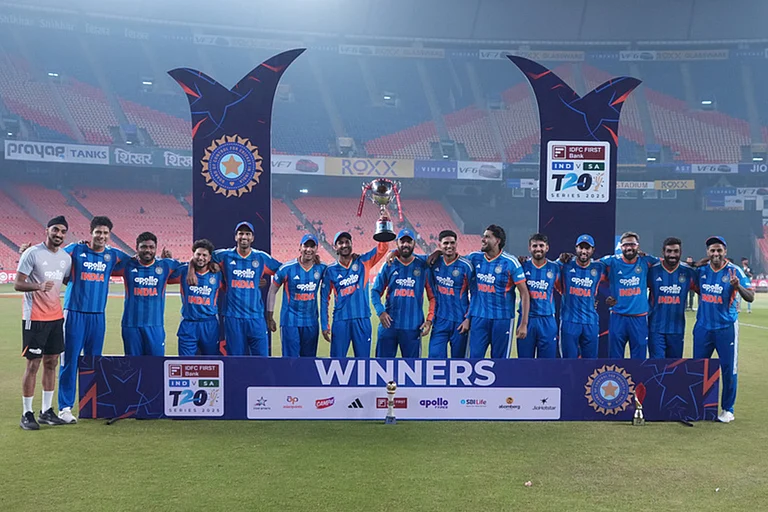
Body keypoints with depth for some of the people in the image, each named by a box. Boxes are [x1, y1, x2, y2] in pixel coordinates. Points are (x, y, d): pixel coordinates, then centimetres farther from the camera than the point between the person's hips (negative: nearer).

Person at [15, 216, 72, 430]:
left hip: (56, 316, 6)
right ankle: (27, 414, 9)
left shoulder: (66, 257, 8)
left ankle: (47, 411, 19)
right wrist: (38, 286, -30)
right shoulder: (32, 253, -10)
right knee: (33, 364, -2)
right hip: (35, 318, -6)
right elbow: (17, 284, -12)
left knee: (51, 362, 10)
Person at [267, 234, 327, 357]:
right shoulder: (287, 268, -8)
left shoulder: (321, 268, 0)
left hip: (311, 322, 4)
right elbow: (272, 291, 0)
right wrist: (270, 318, 1)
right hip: (290, 321, -3)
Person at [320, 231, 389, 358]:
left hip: (362, 320, 1)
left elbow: (383, 247, -6)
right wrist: (325, 326, 1)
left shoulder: (363, 262, 5)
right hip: (340, 321, 0)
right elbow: (324, 299, 6)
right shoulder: (331, 270, 4)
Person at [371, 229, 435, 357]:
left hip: (413, 326, -1)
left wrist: (429, 319, -6)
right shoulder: (389, 265, 7)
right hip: (389, 323, 1)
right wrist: (380, 312, -8)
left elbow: (432, 296, 3)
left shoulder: (423, 267, 4)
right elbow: (376, 291, 7)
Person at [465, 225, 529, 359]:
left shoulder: (510, 262, -9)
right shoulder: (474, 258, 3)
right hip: (478, 317, 3)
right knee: (474, 357, 3)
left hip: (502, 319, -3)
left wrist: (524, 323, -12)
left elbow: (524, 293, -8)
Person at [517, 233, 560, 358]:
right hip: (526, 319, 0)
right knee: (524, 360, 7)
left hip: (547, 321, 0)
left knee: (548, 359, 4)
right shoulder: (523, 266, 2)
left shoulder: (554, 268, 4)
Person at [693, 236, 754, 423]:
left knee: (728, 369, 2)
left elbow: (750, 297, -14)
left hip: (726, 328, -3)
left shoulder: (734, 271, -8)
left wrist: (738, 286, -34)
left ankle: (728, 409, 17)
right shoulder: (701, 270, 2)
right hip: (703, 327, 3)